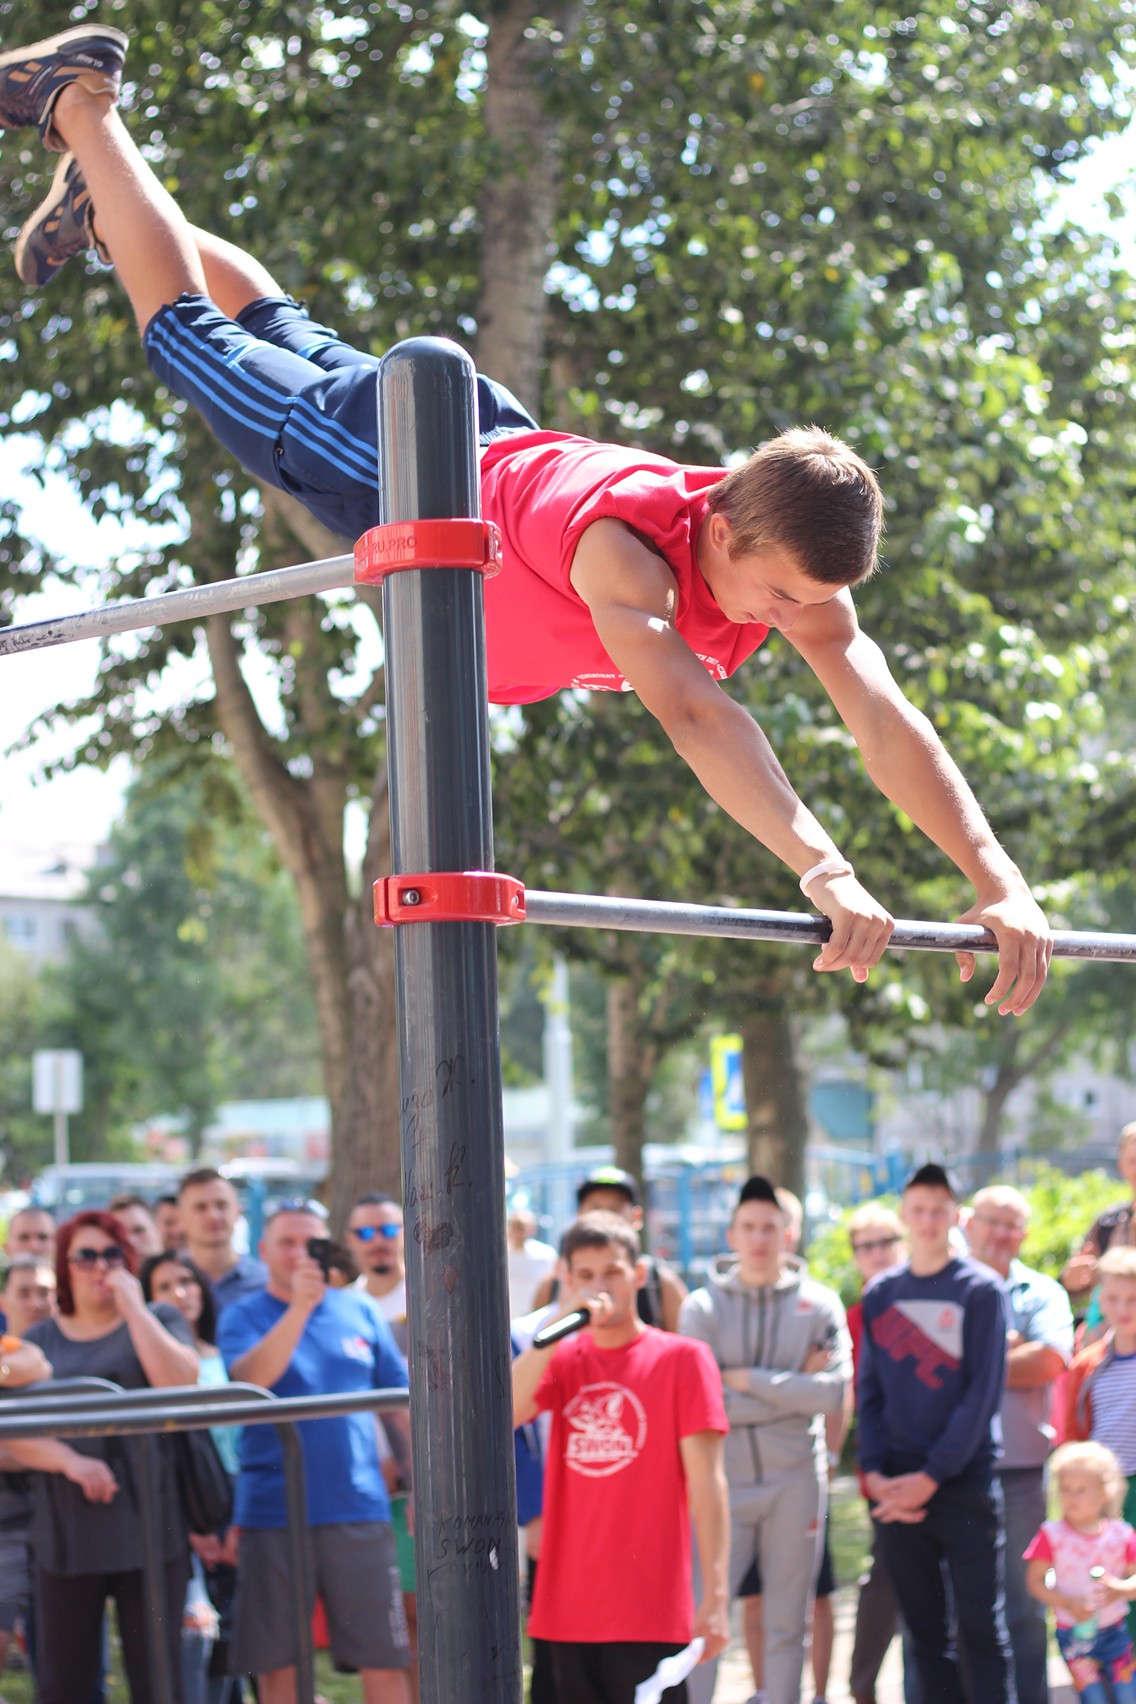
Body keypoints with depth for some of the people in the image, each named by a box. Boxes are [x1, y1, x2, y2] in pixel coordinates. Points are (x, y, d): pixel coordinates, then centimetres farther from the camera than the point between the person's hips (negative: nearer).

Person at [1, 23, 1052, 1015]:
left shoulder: (798, 563, -32)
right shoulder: (623, 547, -49)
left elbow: (885, 718, -38)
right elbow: (689, 709, -64)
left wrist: (998, 880, -50)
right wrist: (822, 871, -76)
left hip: (510, 451, 5)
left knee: (283, 335, 29)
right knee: (193, 336, 18)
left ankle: (103, 212, 53)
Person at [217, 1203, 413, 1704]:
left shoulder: (360, 1311, 9)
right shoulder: (243, 1317, 3)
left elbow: (399, 1404, 13)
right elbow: (249, 1378, -18)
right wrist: (299, 1306, -26)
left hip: (358, 1510, 1)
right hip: (273, 1510, -1)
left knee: (384, 1660, -1)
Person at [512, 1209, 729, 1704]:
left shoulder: (682, 1358, -1)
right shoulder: (562, 1360, 11)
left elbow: (705, 1480, -5)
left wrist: (715, 1596, -11)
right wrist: (559, 1327, -12)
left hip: (650, 1612, -4)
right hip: (570, 1609, 4)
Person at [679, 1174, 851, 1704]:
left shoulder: (819, 1303, 4)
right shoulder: (702, 1306, 2)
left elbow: (833, 1393, -9)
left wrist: (747, 1379, -10)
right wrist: (792, 1386, -9)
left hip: (795, 1480, 1)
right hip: (724, 1477, -1)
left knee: (788, 1624, 8)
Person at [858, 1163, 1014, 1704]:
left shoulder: (980, 1290, -1)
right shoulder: (880, 1293, 11)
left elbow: (982, 1392, -7)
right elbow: (869, 1391, 9)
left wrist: (932, 1476, -14)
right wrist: (874, 1473, -5)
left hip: (964, 1483, -3)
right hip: (895, 1491, 3)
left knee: (981, 1631, -4)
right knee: (925, 1631, 6)